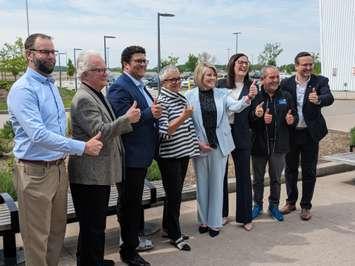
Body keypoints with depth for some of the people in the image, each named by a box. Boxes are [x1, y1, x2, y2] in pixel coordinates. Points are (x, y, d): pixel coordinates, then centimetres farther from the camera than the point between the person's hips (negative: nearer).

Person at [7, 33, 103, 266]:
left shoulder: (51, 85, 11)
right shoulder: (23, 89, -16)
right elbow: (38, 134, -27)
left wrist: (66, 154, 14)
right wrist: (82, 147, -27)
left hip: (59, 167, 8)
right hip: (35, 172, -8)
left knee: (57, 229, 19)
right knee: (37, 237, 6)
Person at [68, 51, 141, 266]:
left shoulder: (98, 95, 15)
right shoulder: (84, 99, -17)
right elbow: (99, 132, -24)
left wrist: (129, 121, 12)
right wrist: (127, 118, -23)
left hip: (100, 172, 10)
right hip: (89, 175, -10)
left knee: (97, 223, 21)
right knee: (92, 226, 0)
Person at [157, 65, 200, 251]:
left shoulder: (182, 98, 9)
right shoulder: (162, 101, -14)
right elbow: (163, 132, -22)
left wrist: (196, 143, 17)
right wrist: (183, 117, -28)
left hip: (184, 153, 8)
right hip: (169, 155, -8)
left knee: (175, 193, 17)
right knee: (174, 195, 1)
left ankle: (168, 227, 31)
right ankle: (175, 235, 14)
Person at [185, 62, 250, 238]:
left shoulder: (222, 94, 1)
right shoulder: (190, 96, -4)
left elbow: (235, 106, -17)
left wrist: (246, 100, -38)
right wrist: (197, 142, -8)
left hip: (219, 145, 1)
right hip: (199, 146, -1)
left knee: (217, 184, 8)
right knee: (202, 184, 11)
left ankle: (215, 222, 19)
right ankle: (203, 221, 26)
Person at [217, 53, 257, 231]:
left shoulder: (251, 86, 0)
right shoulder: (220, 84, -1)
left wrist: (252, 97, -22)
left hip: (241, 135, 0)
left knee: (244, 176, 6)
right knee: (221, 175, 13)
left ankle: (245, 216, 19)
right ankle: (222, 213, 30)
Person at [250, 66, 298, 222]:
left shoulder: (286, 96, 3)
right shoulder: (255, 97, -7)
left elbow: (294, 115, 8)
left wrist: (292, 120, -14)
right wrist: (257, 116, -29)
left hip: (278, 145, 2)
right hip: (259, 145, -2)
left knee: (276, 178, 14)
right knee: (258, 178, 13)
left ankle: (274, 206, 31)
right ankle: (258, 205, 31)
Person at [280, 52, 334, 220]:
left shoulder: (320, 81, -4)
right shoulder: (286, 83, -1)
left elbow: (329, 98, -21)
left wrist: (318, 100, -42)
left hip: (310, 133, -1)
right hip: (290, 132, 2)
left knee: (309, 171, 7)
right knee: (290, 169, 14)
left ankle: (306, 206, 22)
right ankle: (291, 202, 31)